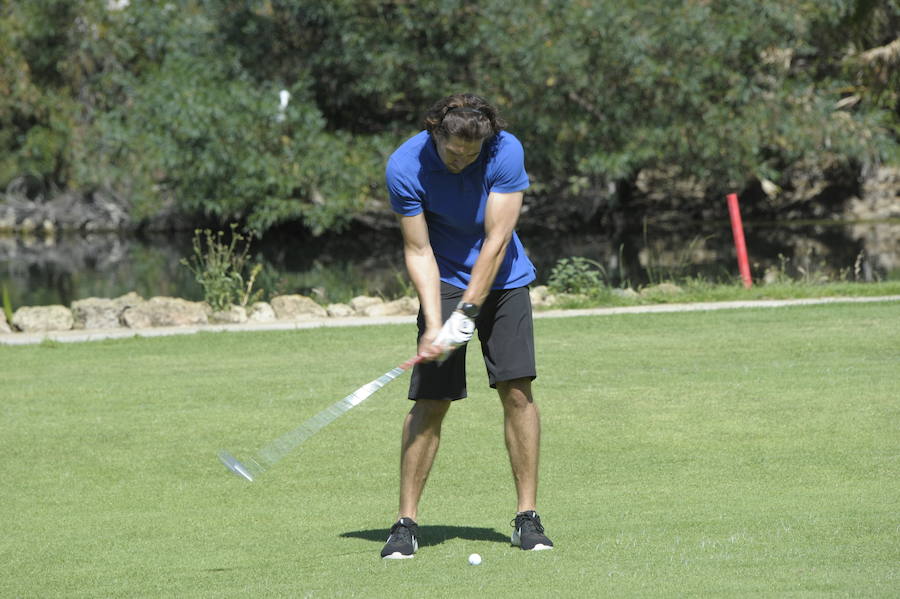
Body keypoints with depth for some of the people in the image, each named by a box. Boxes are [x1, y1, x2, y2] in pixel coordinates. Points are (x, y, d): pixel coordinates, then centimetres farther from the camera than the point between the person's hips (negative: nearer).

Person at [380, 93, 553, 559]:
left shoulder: (505, 152, -19)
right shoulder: (405, 167, -19)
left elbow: (496, 240, -19)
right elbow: (418, 251, -14)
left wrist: (466, 315, -22)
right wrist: (433, 324, -23)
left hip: (502, 279, 1)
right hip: (446, 281, -1)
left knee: (517, 391, -8)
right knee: (431, 399, -9)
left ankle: (527, 517, 0)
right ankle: (406, 523, -4)